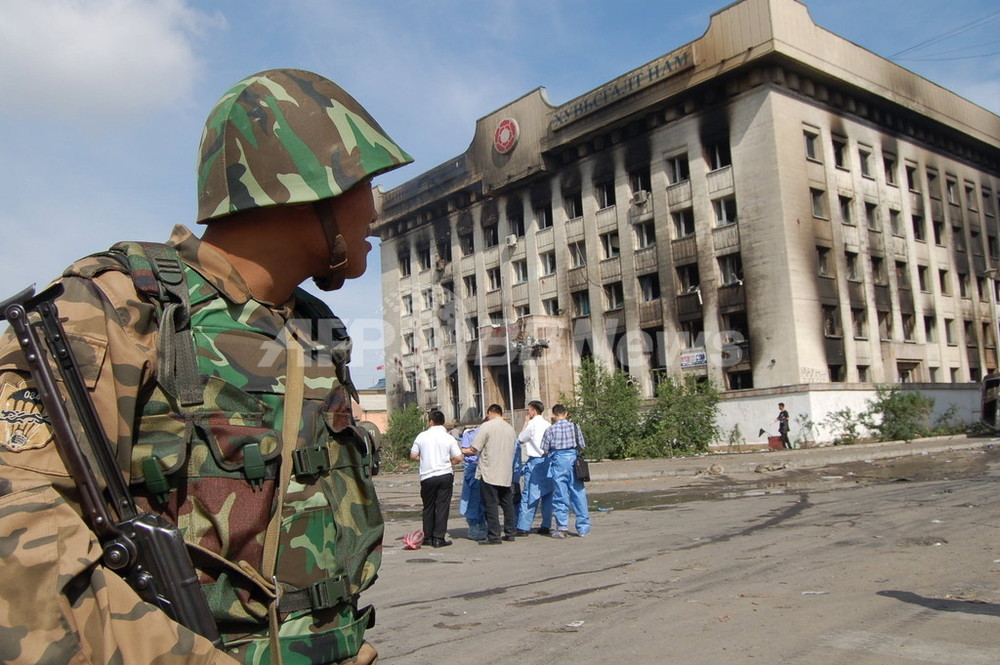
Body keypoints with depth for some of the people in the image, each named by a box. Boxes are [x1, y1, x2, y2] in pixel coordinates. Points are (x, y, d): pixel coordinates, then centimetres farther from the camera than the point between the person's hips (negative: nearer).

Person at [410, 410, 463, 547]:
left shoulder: (422, 436, 0)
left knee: (428, 507, 14)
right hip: (445, 475, -1)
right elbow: (458, 458, -6)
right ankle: (439, 538, 1)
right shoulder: (448, 438, -3)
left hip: (427, 477, 1)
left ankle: (428, 537, 19)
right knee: (442, 507, 3)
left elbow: (413, 455, 5)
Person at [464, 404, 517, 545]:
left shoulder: (486, 426, -9)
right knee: (507, 503, 14)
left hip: (489, 472, -6)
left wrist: (464, 450, 9)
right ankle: (510, 533, 18)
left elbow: (474, 449, -11)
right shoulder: (510, 428, 10)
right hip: (506, 472, 6)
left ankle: (494, 536, -3)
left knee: (490, 504, -3)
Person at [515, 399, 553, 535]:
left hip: (535, 462, -6)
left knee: (529, 495, -4)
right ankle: (546, 526, 10)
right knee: (547, 494, 9)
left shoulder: (532, 424, -7)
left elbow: (520, 440, 4)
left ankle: (523, 527, -4)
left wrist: (525, 423, 10)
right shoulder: (547, 425, 10)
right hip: (548, 461, 6)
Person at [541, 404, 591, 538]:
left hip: (558, 462, -2)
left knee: (560, 496, 3)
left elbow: (545, 450, -1)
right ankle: (583, 527, 12)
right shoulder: (574, 426, 0)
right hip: (573, 459, 2)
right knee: (578, 493, 8)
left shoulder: (550, 430, -4)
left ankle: (562, 527, 1)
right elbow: (582, 446, 5)